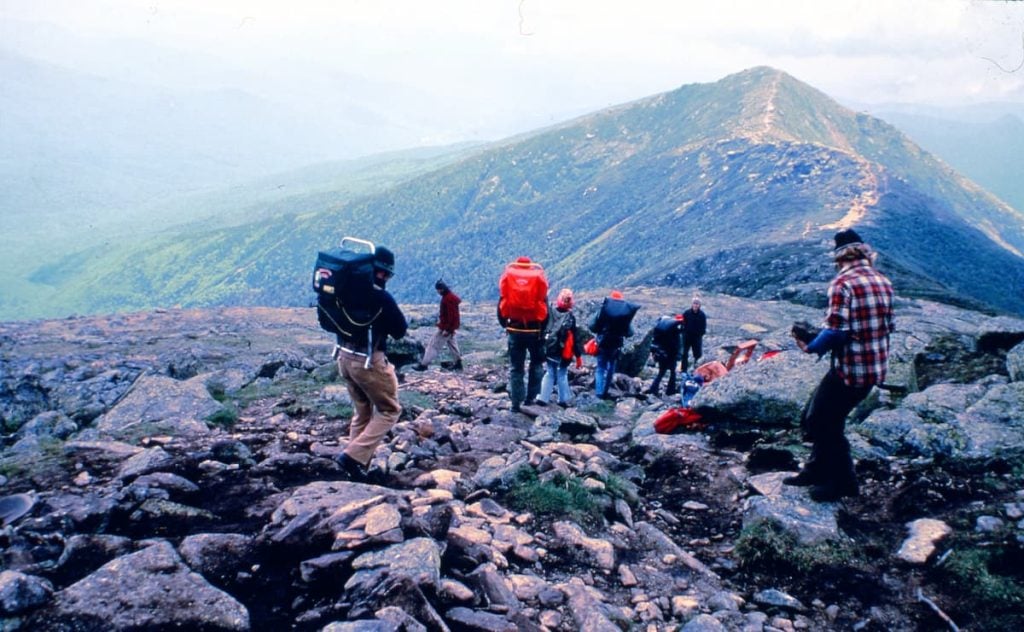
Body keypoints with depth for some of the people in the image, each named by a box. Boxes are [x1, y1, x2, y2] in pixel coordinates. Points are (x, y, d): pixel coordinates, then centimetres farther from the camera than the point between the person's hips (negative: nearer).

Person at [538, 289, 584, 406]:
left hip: (550, 350, 2)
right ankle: (563, 400, 12)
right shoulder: (571, 317, -9)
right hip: (564, 353, -2)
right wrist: (579, 355, -1)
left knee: (550, 374, 12)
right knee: (562, 375, 9)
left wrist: (542, 348, 15)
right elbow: (576, 337, -7)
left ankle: (543, 398, 7)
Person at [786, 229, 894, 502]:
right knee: (821, 415, 19)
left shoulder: (843, 283, -16)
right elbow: (887, 326, 13)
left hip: (850, 369, -9)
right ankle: (817, 470, 28)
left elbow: (836, 331, -23)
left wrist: (811, 347, -7)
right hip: (877, 367, 9)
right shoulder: (883, 282, 9)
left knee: (822, 421, 6)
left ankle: (842, 481, 15)